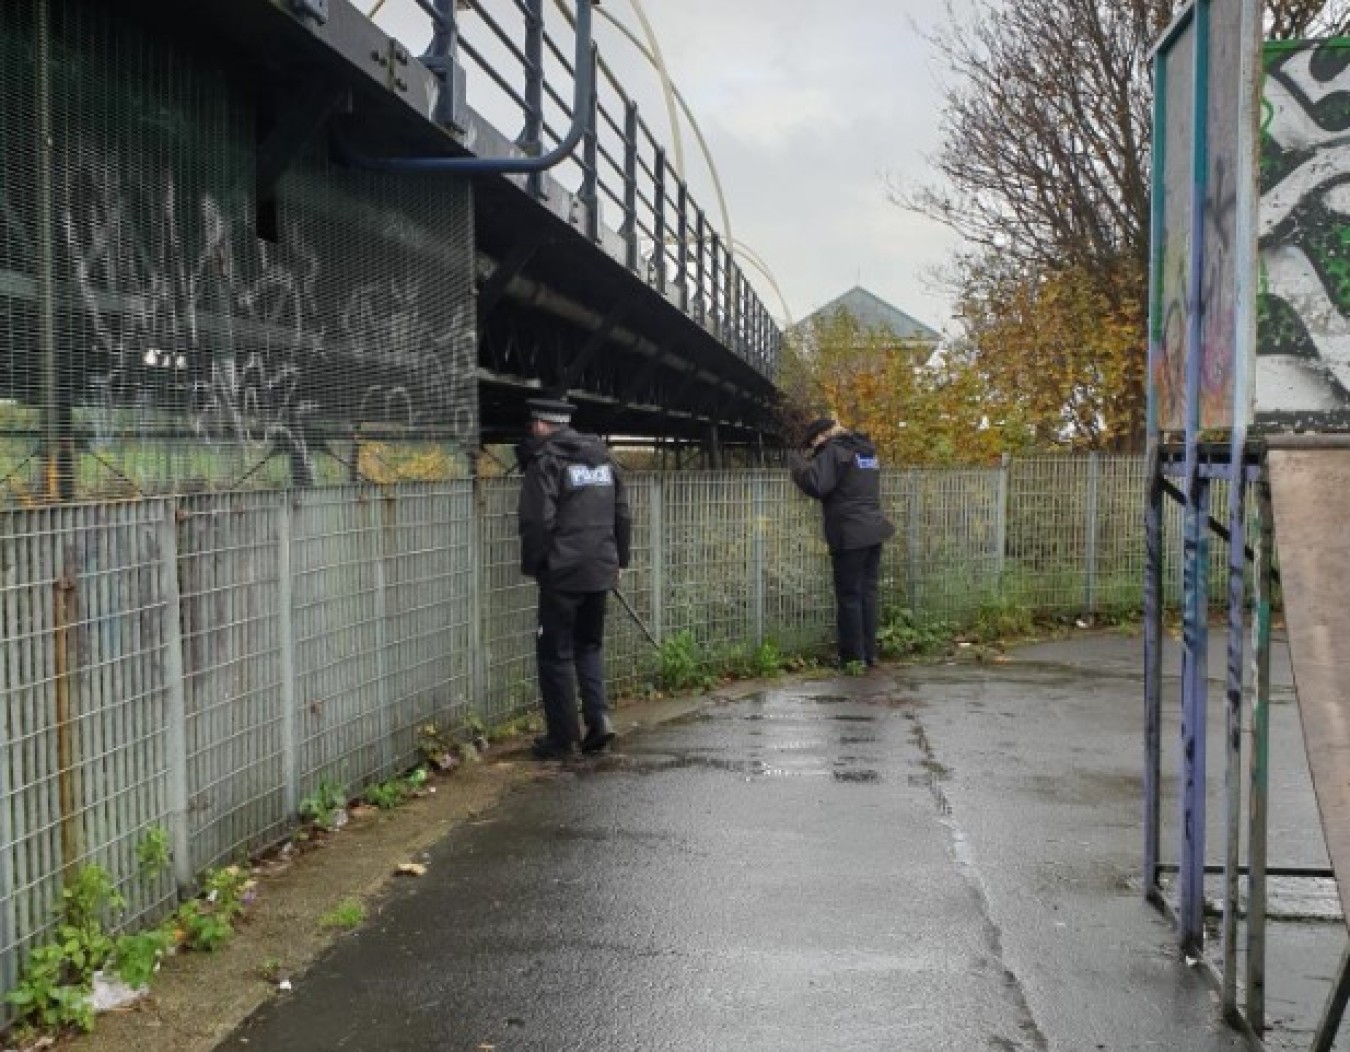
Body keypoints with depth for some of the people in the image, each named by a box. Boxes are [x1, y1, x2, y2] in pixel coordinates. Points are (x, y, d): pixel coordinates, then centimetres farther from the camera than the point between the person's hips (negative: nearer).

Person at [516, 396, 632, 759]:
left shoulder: (544, 460, -8)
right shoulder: (603, 457, 13)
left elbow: (537, 521, -14)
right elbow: (623, 515, 16)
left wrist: (531, 565, -2)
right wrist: (618, 559, 23)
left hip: (562, 574, -6)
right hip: (601, 571, 6)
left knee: (555, 653, 4)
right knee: (589, 646, 19)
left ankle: (562, 737, 8)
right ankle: (599, 717, 4)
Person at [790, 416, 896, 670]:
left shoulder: (834, 451, -9)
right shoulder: (867, 450, 17)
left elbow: (816, 484, -21)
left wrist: (798, 462, -4)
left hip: (850, 536, -8)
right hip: (874, 532, 8)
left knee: (849, 597, -2)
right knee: (867, 593, 11)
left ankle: (853, 657, 1)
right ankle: (869, 654, 14)